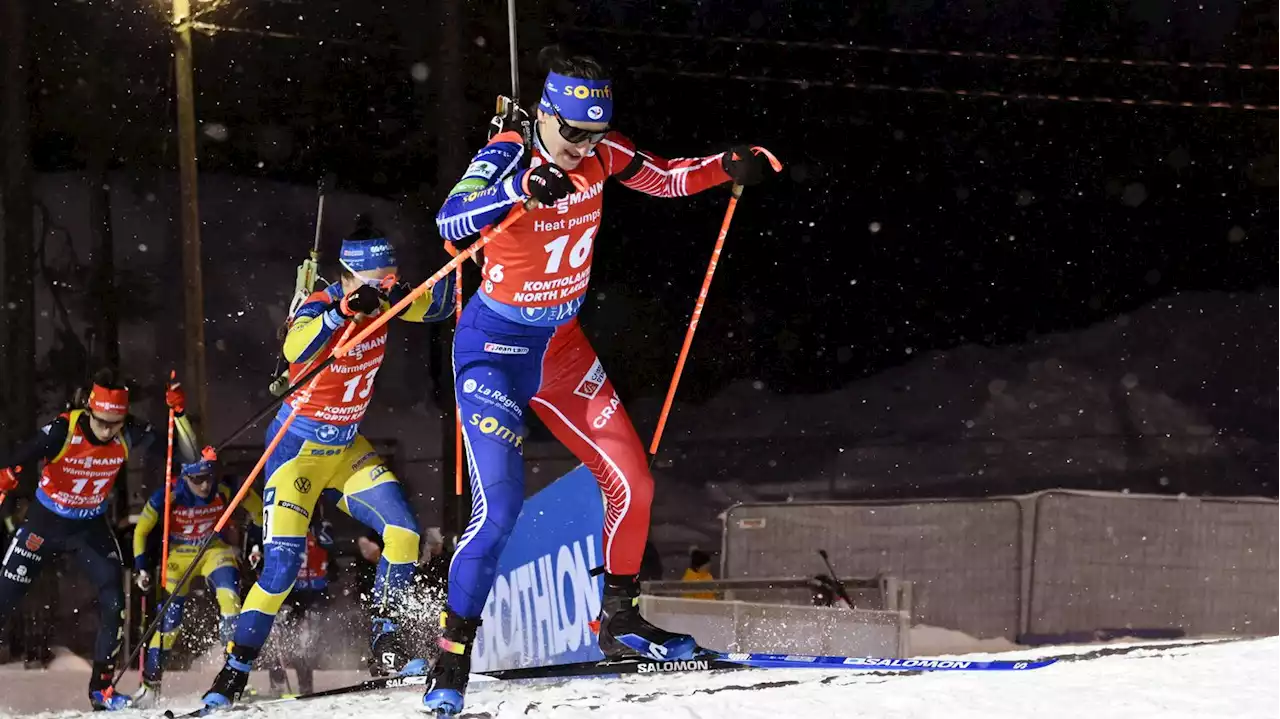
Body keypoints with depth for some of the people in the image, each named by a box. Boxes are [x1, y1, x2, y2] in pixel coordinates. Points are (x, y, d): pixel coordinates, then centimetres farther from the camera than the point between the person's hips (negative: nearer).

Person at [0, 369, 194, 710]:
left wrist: (179, 415, -32)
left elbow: (187, 455, -15)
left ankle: (101, 687, 3)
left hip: (92, 526, 3)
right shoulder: (63, 430, -29)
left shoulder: (131, 435, -19)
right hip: (45, 522, -3)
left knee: (114, 603, -10)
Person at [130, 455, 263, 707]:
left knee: (229, 596, -27)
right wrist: (141, 567, -11)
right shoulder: (165, 499, -25)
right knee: (169, 620, -3)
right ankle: (150, 683, 13)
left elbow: (258, 510, -2)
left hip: (215, 550, 0)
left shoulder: (226, 492, -23)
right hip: (179, 556, 0)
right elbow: (141, 532, -7)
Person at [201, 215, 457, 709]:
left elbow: (437, 306, 9)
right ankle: (233, 673, -4)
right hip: (298, 447, -6)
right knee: (283, 564, -14)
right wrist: (345, 310, -58)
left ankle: (384, 649, 0)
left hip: (346, 448, 6)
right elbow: (295, 349, -45)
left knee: (403, 534, -10)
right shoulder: (318, 308, -23)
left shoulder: (381, 301, -5)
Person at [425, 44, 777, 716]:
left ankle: (620, 622, 26)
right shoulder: (508, 156, -22)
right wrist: (523, 190, -54)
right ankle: (451, 660, -7)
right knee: (499, 506, -17)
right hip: (495, 349, -6)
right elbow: (450, 221, -38)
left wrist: (729, 167, -10)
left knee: (631, 484, 6)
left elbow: (667, 178, 9)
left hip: (561, 348, 7)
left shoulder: (598, 155, -6)